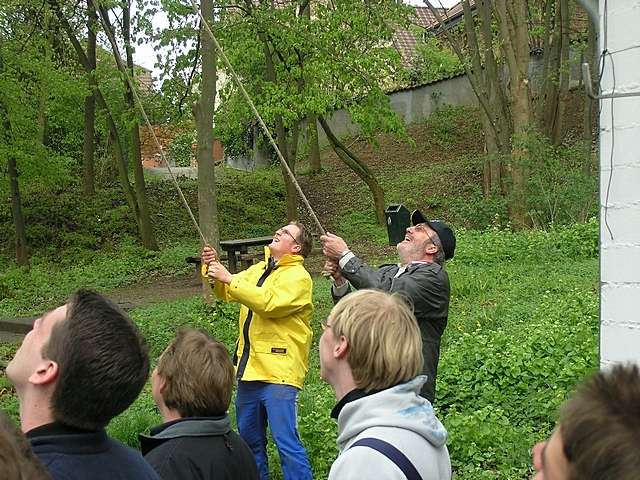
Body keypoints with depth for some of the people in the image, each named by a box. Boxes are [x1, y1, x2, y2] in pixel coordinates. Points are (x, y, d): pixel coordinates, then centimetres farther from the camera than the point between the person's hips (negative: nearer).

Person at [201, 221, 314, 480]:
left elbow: (269, 303, -23)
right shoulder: (258, 270, 16)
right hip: (250, 370, 8)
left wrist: (229, 279, -23)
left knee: (285, 440, -10)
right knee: (249, 439, 17)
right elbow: (226, 293, 17)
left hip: (278, 372, -8)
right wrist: (214, 267, -2)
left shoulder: (298, 277, -9)